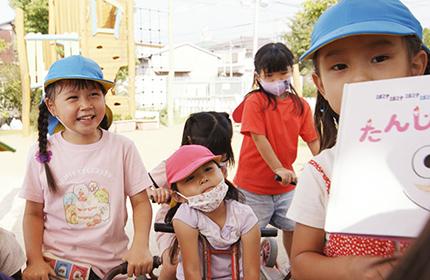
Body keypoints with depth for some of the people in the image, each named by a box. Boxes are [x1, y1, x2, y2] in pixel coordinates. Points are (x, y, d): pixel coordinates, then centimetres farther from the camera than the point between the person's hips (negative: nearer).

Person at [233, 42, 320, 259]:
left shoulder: (301, 105, 1)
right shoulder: (255, 102, -13)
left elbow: (313, 139, 1)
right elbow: (258, 138, -19)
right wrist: (278, 169, -22)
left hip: (285, 184, 5)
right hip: (253, 185, -4)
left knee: (293, 227, 18)